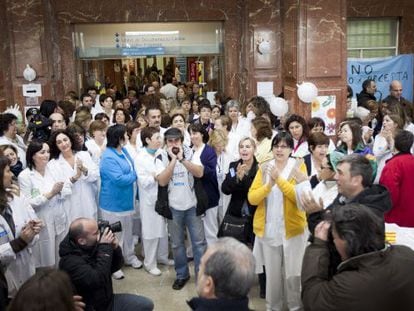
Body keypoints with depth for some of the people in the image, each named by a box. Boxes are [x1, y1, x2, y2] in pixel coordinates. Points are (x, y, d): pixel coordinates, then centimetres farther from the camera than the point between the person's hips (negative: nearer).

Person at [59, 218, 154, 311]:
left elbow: (115, 267, 6)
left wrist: (115, 249, -13)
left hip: (107, 300, 7)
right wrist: (105, 248, -27)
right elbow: (98, 280, -33)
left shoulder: (94, 245, -5)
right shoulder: (70, 261, -24)